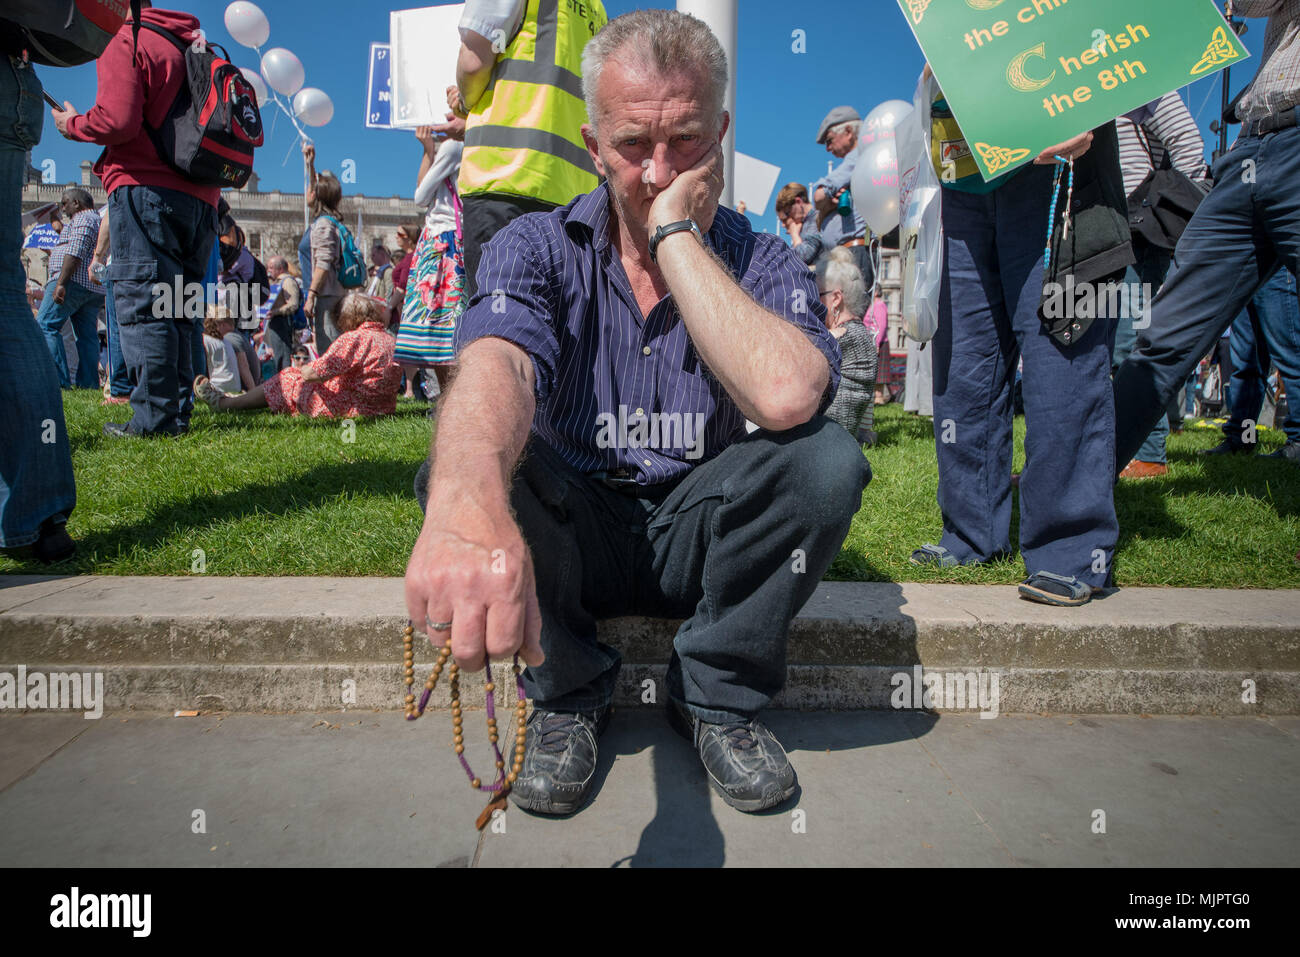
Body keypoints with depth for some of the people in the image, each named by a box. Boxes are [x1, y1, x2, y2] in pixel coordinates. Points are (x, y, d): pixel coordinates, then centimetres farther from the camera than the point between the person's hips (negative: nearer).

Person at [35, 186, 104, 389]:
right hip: (96, 288, 10)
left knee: (45, 325, -10)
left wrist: (61, 283, -21)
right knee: (87, 334, 7)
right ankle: (89, 382, 4)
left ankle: (58, 380, -18)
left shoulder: (82, 219, -4)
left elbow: (75, 253, -17)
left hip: (74, 281, -10)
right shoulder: (99, 220, 26)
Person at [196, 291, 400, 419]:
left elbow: (315, 373, -21)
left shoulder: (353, 339, -19)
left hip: (348, 408, -8)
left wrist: (304, 370, 4)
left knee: (288, 379, 11)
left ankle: (224, 403, 28)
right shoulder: (389, 339, 6)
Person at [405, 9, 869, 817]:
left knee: (829, 460, -26)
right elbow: (495, 367, -34)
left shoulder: (759, 262, -8)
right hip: (573, 533, 0)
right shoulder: (537, 249, -9)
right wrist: (467, 501, -56)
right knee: (456, 470, -29)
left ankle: (718, 694, -5)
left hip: (695, 537, 1)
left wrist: (677, 234, -26)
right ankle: (571, 693, -3)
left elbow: (786, 397, -32)